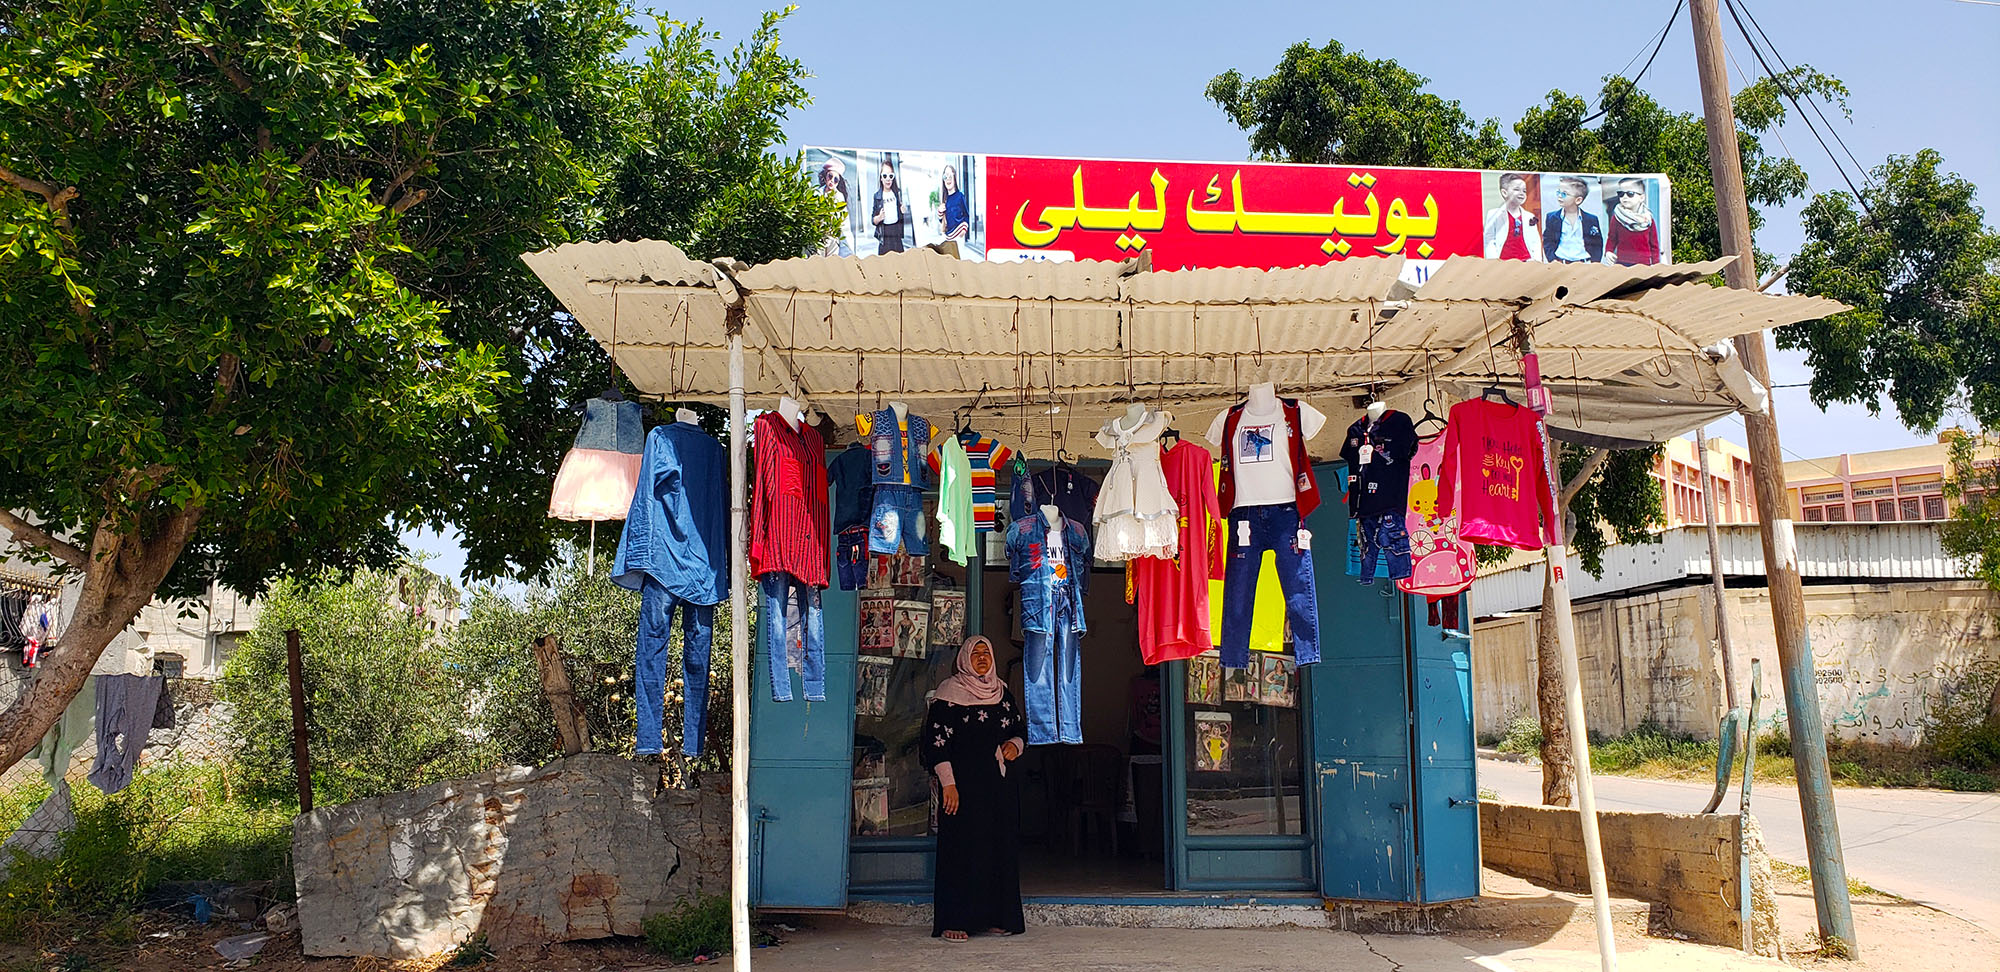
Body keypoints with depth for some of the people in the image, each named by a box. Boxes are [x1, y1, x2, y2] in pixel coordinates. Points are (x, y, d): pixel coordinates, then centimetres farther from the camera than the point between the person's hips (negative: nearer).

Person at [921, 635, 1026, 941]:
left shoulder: (1003, 692, 14)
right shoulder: (950, 692, -3)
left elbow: (1019, 730, 23)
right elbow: (936, 740, -8)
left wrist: (1015, 744, -1)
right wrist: (948, 783, -16)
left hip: (1001, 783, 6)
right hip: (965, 782, -5)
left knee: (1001, 847, 5)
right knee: (963, 846, -6)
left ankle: (995, 916, 14)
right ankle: (953, 921, -2)